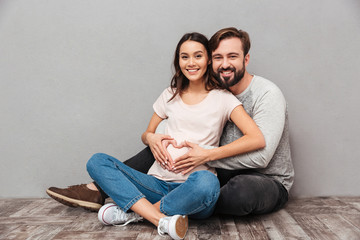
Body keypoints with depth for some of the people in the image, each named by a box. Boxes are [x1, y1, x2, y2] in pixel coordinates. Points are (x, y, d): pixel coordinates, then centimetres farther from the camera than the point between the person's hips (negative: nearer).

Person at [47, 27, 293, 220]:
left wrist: (208, 155, -29)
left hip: (269, 182, -5)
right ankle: (97, 191, -5)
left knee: (243, 190, -43)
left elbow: (261, 156, -28)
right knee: (162, 145, -4)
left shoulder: (267, 94, -20)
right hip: (227, 173, 5)